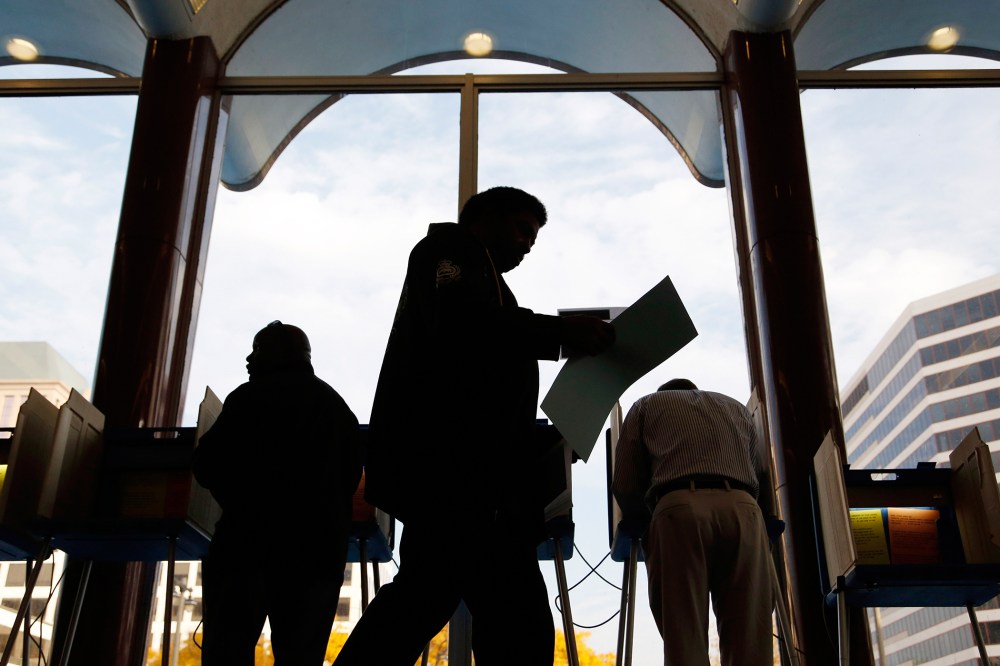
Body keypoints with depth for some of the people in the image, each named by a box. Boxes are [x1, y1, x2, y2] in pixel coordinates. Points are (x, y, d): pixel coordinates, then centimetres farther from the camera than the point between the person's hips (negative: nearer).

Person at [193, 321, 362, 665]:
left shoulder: (251, 396, 3)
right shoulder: (340, 409, 19)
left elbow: (207, 465, -1)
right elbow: (350, 478, 17)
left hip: (250, 541, -4)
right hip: (318, 549, 5)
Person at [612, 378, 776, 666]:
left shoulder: (647, 405, 28)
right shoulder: (737, 407, 37)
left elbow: (624, 485, 17)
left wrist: (640, 520, 34)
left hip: (681, 509, -2)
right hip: (743, 509, 3)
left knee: (684, 639, -5)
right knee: (749, 640, 1)